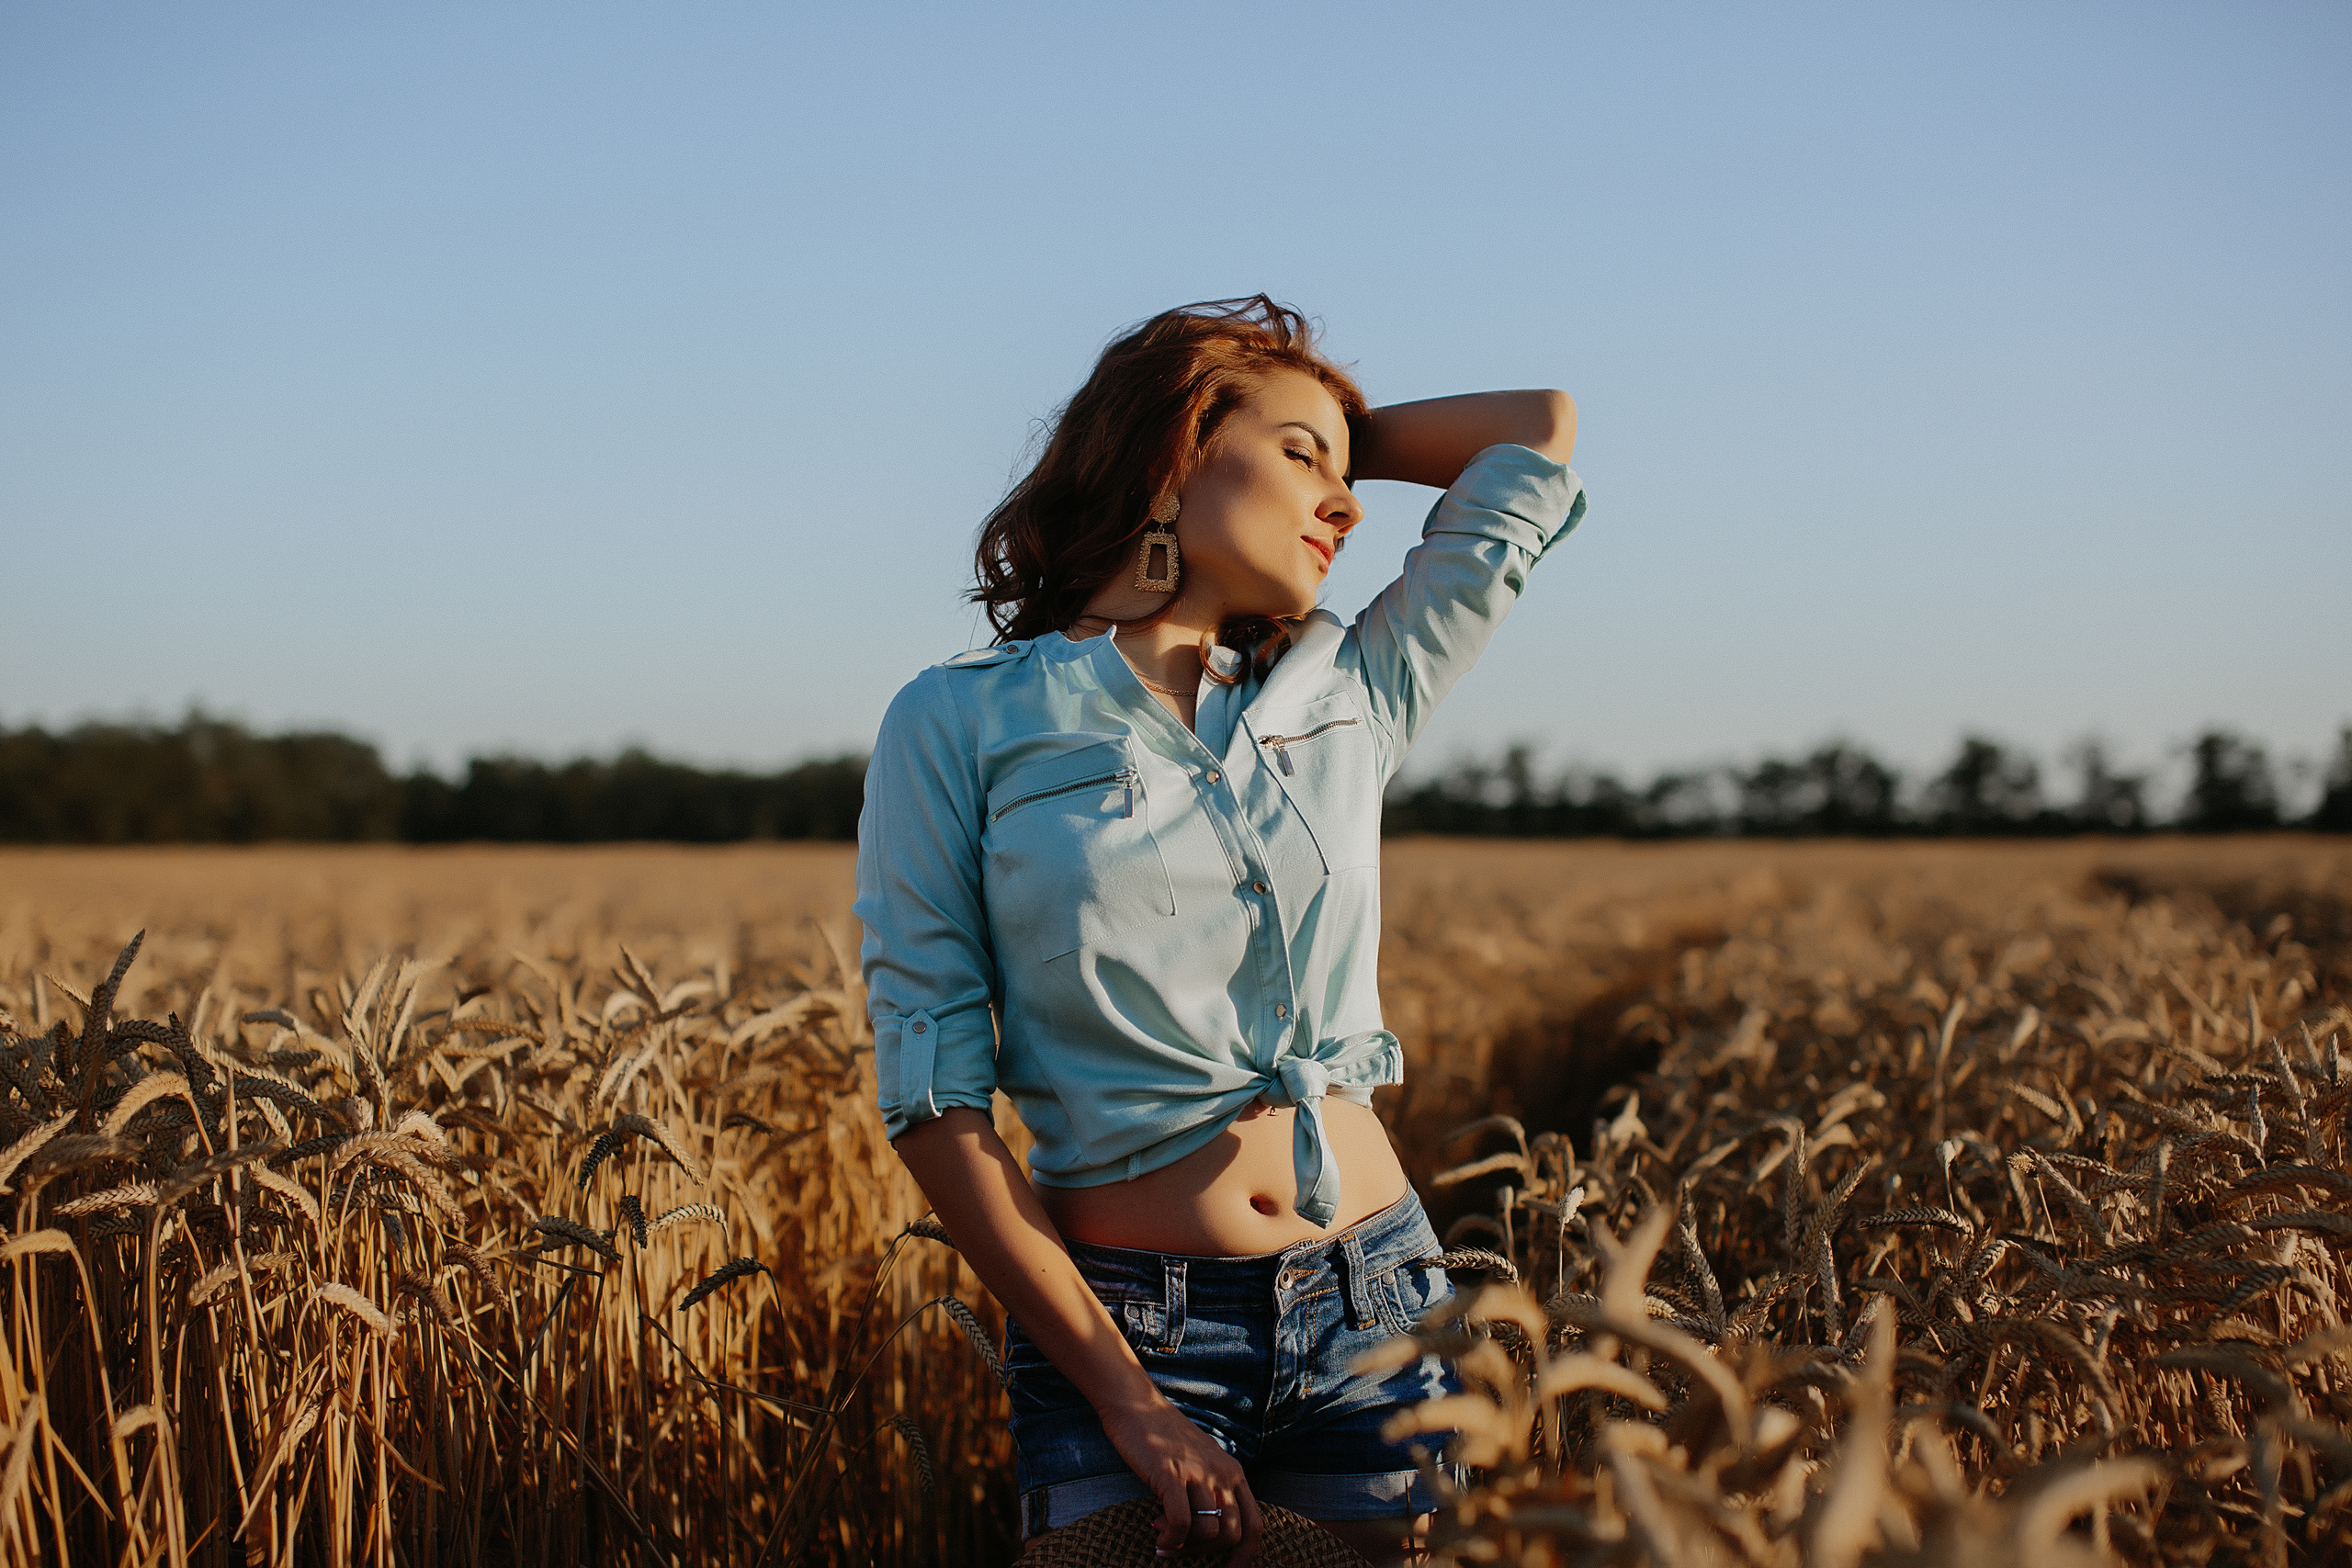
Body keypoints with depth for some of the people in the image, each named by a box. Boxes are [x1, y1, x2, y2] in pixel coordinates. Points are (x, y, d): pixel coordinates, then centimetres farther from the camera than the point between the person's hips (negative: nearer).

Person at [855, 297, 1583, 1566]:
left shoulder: (1348, 699, 6)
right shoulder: (958, 727, -3)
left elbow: (1543, 426, 12)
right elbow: (935, 1102, -7)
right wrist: (1130, 1403, -13)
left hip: (1375, 1308, 3)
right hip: (1115, 1324, -3)